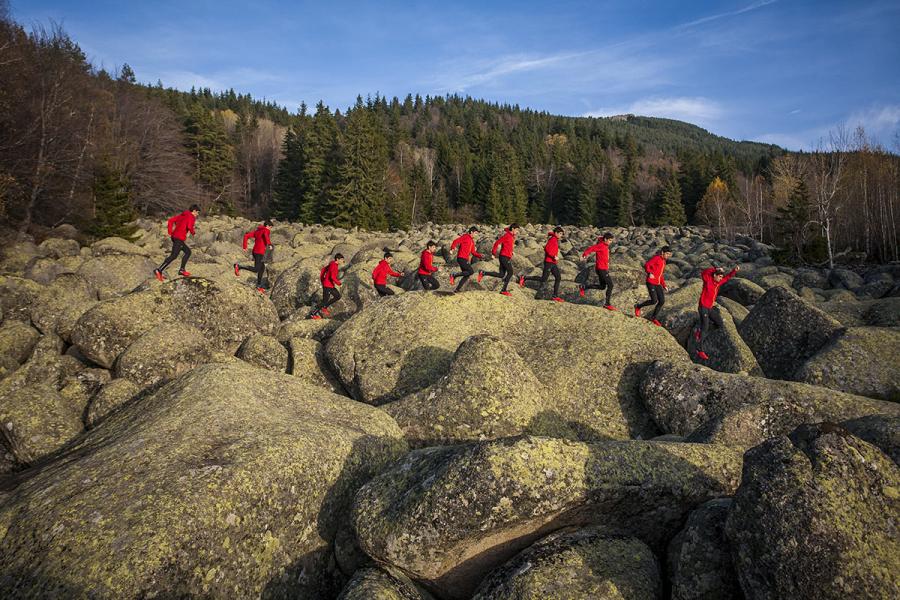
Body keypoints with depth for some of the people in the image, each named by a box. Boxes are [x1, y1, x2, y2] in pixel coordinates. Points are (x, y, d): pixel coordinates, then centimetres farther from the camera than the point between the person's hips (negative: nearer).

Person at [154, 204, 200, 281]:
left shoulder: (182, 215, 21)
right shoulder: (191, 217, -5)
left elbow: (170, 221, 16)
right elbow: (190, 226, -23)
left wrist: (170, 233, 10)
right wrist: (193, 233, -2)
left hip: (174, 236, 10)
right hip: (179, 238, -10)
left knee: (188, 251, 19)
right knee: (174, 256, -12)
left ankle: (182, 270, 16)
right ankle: (159, 270, -20)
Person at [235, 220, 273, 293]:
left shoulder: (257, 231, 19)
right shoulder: (266, 230, -4)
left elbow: (246, 236, 15)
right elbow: (266, 235, -30)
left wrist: (245, 247, 15)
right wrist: (269, 244, -39)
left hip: (255, 252, 9)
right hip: (259, 253, -9)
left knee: (262, 268, 17)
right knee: (256, 270, -11)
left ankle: (259, 286, 21)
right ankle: (238, 267, -16)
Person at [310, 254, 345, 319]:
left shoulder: (332, 264, 9)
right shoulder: (334, 266, -21)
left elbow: (323, 269, 20)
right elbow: (333, 277, -33)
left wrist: (322, 280, 21)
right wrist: (339, 283, -19)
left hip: (330, 285, 10)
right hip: (328, 286, -10)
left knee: (338, 296, 16)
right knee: (325, 301, -2)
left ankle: (324, 308, 20)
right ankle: (313, 314, 5)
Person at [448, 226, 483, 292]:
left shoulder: (472, 241, 21)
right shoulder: (465, 237, -5)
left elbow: (473, 252, 22)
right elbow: (456, 241, -17)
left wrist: (480, 256, 8)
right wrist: (452, 248, -32)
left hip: (465, 260, 9)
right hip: (461, 258, -9)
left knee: (466, 276, 7)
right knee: (471, 271, -16)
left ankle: (457, 289, 11)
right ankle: (454, 275, -12)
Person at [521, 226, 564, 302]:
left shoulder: (555, 240, 17)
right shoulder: (553, 239, -12)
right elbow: (546, 248, -25)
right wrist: (553, 257, -26)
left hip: (553, 263, 10)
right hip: (549, 262, -10)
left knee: (558, 277, 4)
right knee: (543, 279, -8)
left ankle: (555, 296, 7)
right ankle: (524, 278, 1)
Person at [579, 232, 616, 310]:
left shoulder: (605, 245, 11)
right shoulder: (600, 245, -16)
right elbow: (591, 249, -25)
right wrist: (584, 254, -38)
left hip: (604, 268, 10)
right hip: (601, 269, -10)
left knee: (602, 286, 16)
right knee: (610, 285, -6)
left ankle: (583, 288, 21)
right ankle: (608, 304, 1)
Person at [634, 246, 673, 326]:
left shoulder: (663, 261, 18)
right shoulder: (656, 258, -8)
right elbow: (646, 265, -21)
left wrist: (664, 285, 19)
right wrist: (650, 273, -38)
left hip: (658, 284, 8)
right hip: (651, 283, -8)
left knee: (662, 301, 2)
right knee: (654, 301, -13)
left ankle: (654, 317, 18)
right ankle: (638, 307, 12)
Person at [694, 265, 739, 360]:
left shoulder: (718, 282, 9)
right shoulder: (708, 280, -11)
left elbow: (728, 277, 19)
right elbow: (704, 272, -28)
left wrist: (734, 270, 4)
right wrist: (716, 269, -30)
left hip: (711, 308, 8)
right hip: (703, 307, -8)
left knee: (721, 325, 12)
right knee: (705, 327, -12)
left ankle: (699, 331, 22)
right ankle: (699, 350, -11)